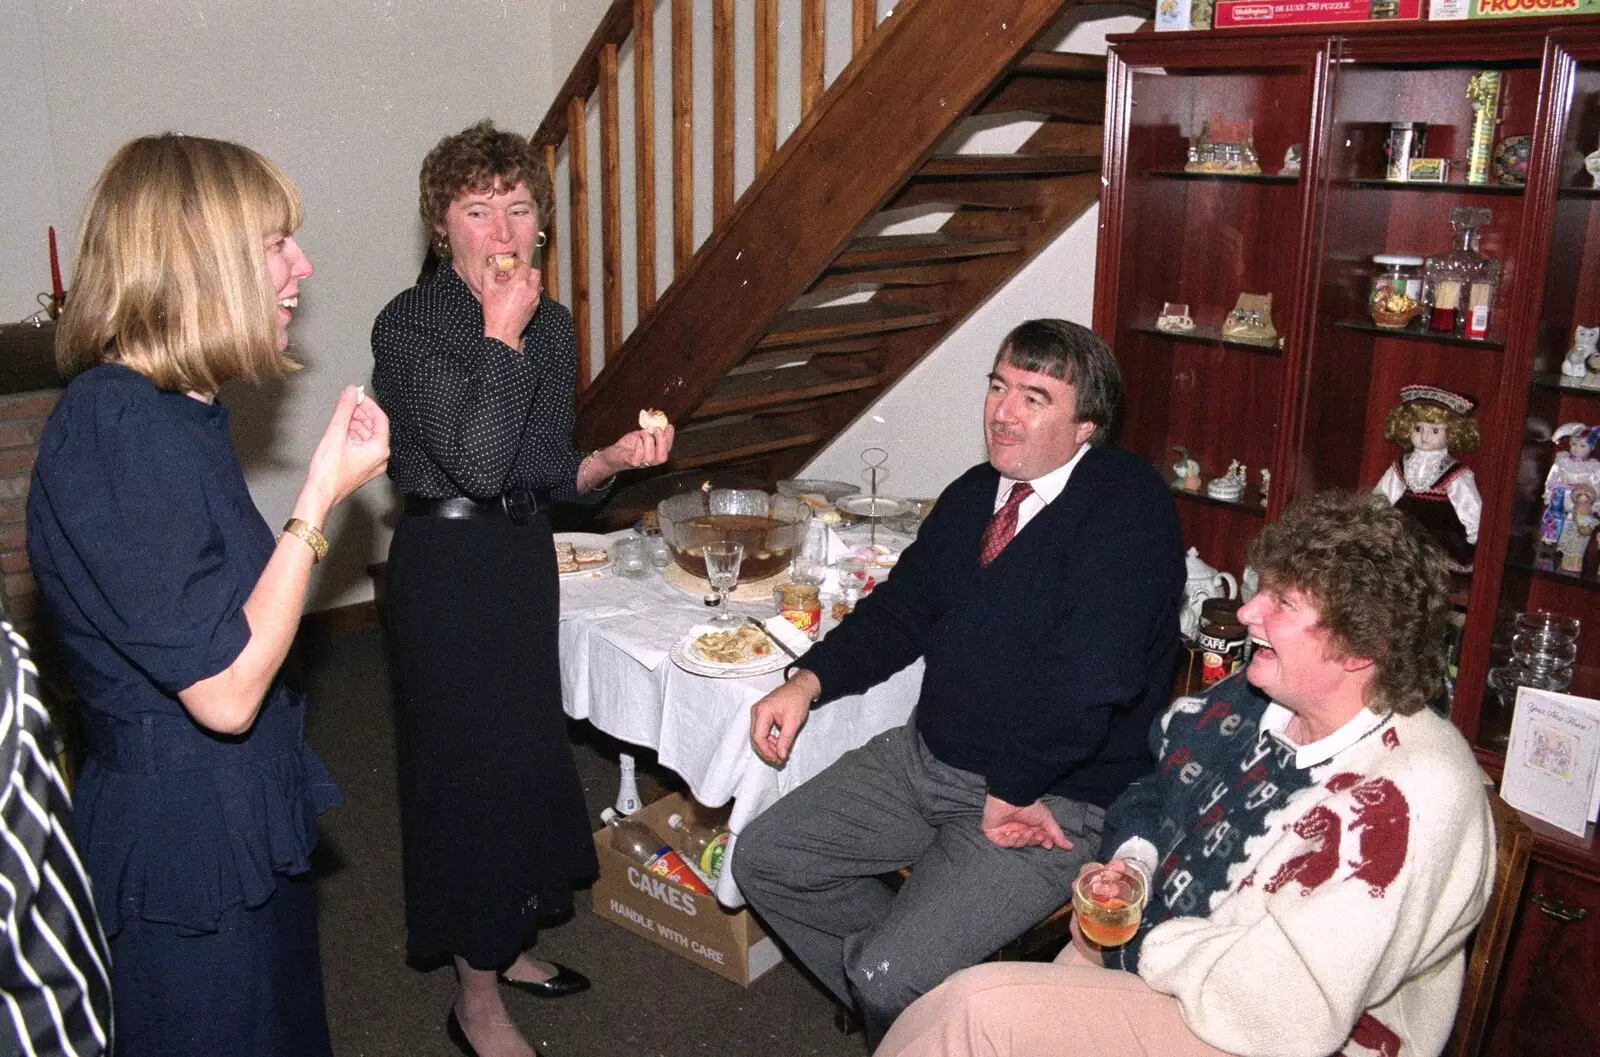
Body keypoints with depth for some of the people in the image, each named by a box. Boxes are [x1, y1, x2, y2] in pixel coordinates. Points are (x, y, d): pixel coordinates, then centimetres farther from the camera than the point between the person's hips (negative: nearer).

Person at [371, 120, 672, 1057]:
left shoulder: (552, 324, 7)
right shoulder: (411, 325, -13)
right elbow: (475, 461, -26)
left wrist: (614, 458, -7)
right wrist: (501, 336, -20)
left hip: (525, 556, 7)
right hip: (448, 564, -7)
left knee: (527, 748, 17)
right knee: (470, 760, 1)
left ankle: (505, 943, 38)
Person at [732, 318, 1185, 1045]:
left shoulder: (1126, 507, -18)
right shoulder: (976, 492, 10)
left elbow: (1087, 681, -26)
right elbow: (901, 609, 15)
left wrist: (1013, 792, -17)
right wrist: (808, 682, 0)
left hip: (1054, 801, -8)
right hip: (927, 755, 9)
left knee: (889, 979, -20)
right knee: (763, 859, 5)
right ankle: (903, 1002, 18)